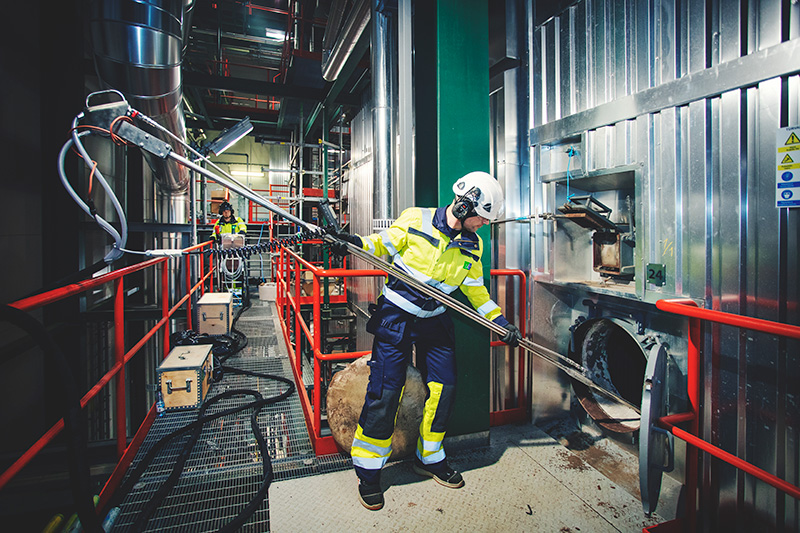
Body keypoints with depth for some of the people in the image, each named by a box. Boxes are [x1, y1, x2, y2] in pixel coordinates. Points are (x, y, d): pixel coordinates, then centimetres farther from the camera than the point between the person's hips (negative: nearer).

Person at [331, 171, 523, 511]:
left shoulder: (472, 245, 4)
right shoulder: (415, 220, -11)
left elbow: (476, 290, 11)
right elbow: (383, 244, -3)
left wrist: (502, 323, 7)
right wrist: (357, 243, -22)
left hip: (434, 322, 5)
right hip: (396, 317, -5)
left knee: (444, 388, 7)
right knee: (385, 392, -5)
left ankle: (429, 458, 31)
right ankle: (368, 473, 15)